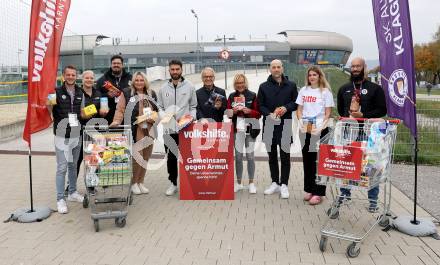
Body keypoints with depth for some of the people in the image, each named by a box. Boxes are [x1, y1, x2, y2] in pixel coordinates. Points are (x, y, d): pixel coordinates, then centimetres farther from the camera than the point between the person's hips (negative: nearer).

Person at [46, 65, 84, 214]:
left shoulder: (80, 93, 8)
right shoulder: (57, 92, -5)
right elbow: (50, 112, -6)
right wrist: (49, 105, -24)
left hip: (76, 135, 5)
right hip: (62, 135, -4)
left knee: (73, 165, 16)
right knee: (62, 168, -4)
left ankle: (72, 193, 29)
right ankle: (60, 199, 4)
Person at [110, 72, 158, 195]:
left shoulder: (151, 94, 17)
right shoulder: (127, 93, 2)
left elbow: (156, 110, 24)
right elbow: (120, 109, -4)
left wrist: (154, 117, 4)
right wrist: (116, 121, -19)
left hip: (149, 130, 5)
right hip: (135, 131, -5)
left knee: (145, 157, 8)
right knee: (137, 157, -8)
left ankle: (140, 182, 22)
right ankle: (134, 183, 10)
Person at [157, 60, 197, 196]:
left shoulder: (189, 86, 4)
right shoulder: (163, 88, 9)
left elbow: (194, 106, 8)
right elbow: (159, 107, 11)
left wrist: (192, 116, -10)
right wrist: (163, 116, -8)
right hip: (169, 128, 2)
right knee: (171, 157, 8)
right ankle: (173, 183, 20)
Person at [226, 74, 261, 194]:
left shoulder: (252, 96, 1)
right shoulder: (232, 96, 9)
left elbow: (258, 113, 0)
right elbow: (228, 114, 11)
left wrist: (249, 111, -18)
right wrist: (233, 111, -10)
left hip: (250, 129, -2)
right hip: (237, 129, 3)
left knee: (250, 156, 0)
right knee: (238, 156, 6)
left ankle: (251, 183, 12)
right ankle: (239, 183, 17)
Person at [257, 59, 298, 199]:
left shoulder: (291, 85, 6)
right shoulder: (264, 87, 8)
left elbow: (296, 102, 9)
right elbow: (260, 105, 5)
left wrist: (286, 108, -11)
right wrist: (269, 114, -12)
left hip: (285, 125, -2)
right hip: (269, 124, 2)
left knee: (285, 155, -1)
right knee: (272, 155, 10)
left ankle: (284, 185, 8)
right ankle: (275, 183, 22)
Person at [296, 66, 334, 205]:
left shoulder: (325, 91, 1)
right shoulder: (303, 90, 11)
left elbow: (328, 113, -2)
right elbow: (299, 110, 11)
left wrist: (320, 127, -15)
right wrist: (301, 122, -6)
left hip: (320, 130, -4)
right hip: (305, 130, 4)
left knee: (319, 160, -1)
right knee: (307, 160, 8)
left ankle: (318, 192, 4)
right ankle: (309, 189, 19)